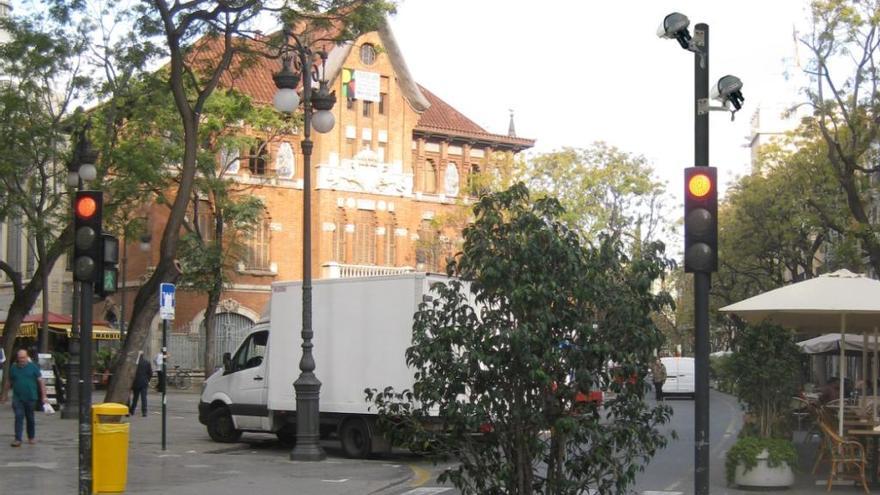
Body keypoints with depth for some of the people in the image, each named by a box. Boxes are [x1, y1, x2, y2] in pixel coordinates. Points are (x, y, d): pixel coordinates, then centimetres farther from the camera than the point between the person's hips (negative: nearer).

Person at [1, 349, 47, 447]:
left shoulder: (33, 367, -1)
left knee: (30, 418, 12)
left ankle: (31, 437, 29)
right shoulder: (13, 368, 6)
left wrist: (43, 396, -6)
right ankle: (18, 440, -13)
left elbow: (41, 382, -1)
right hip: (17, 398, 1)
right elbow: (9, 382, 17)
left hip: (30, 398, -1)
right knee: (19, 417, -10)